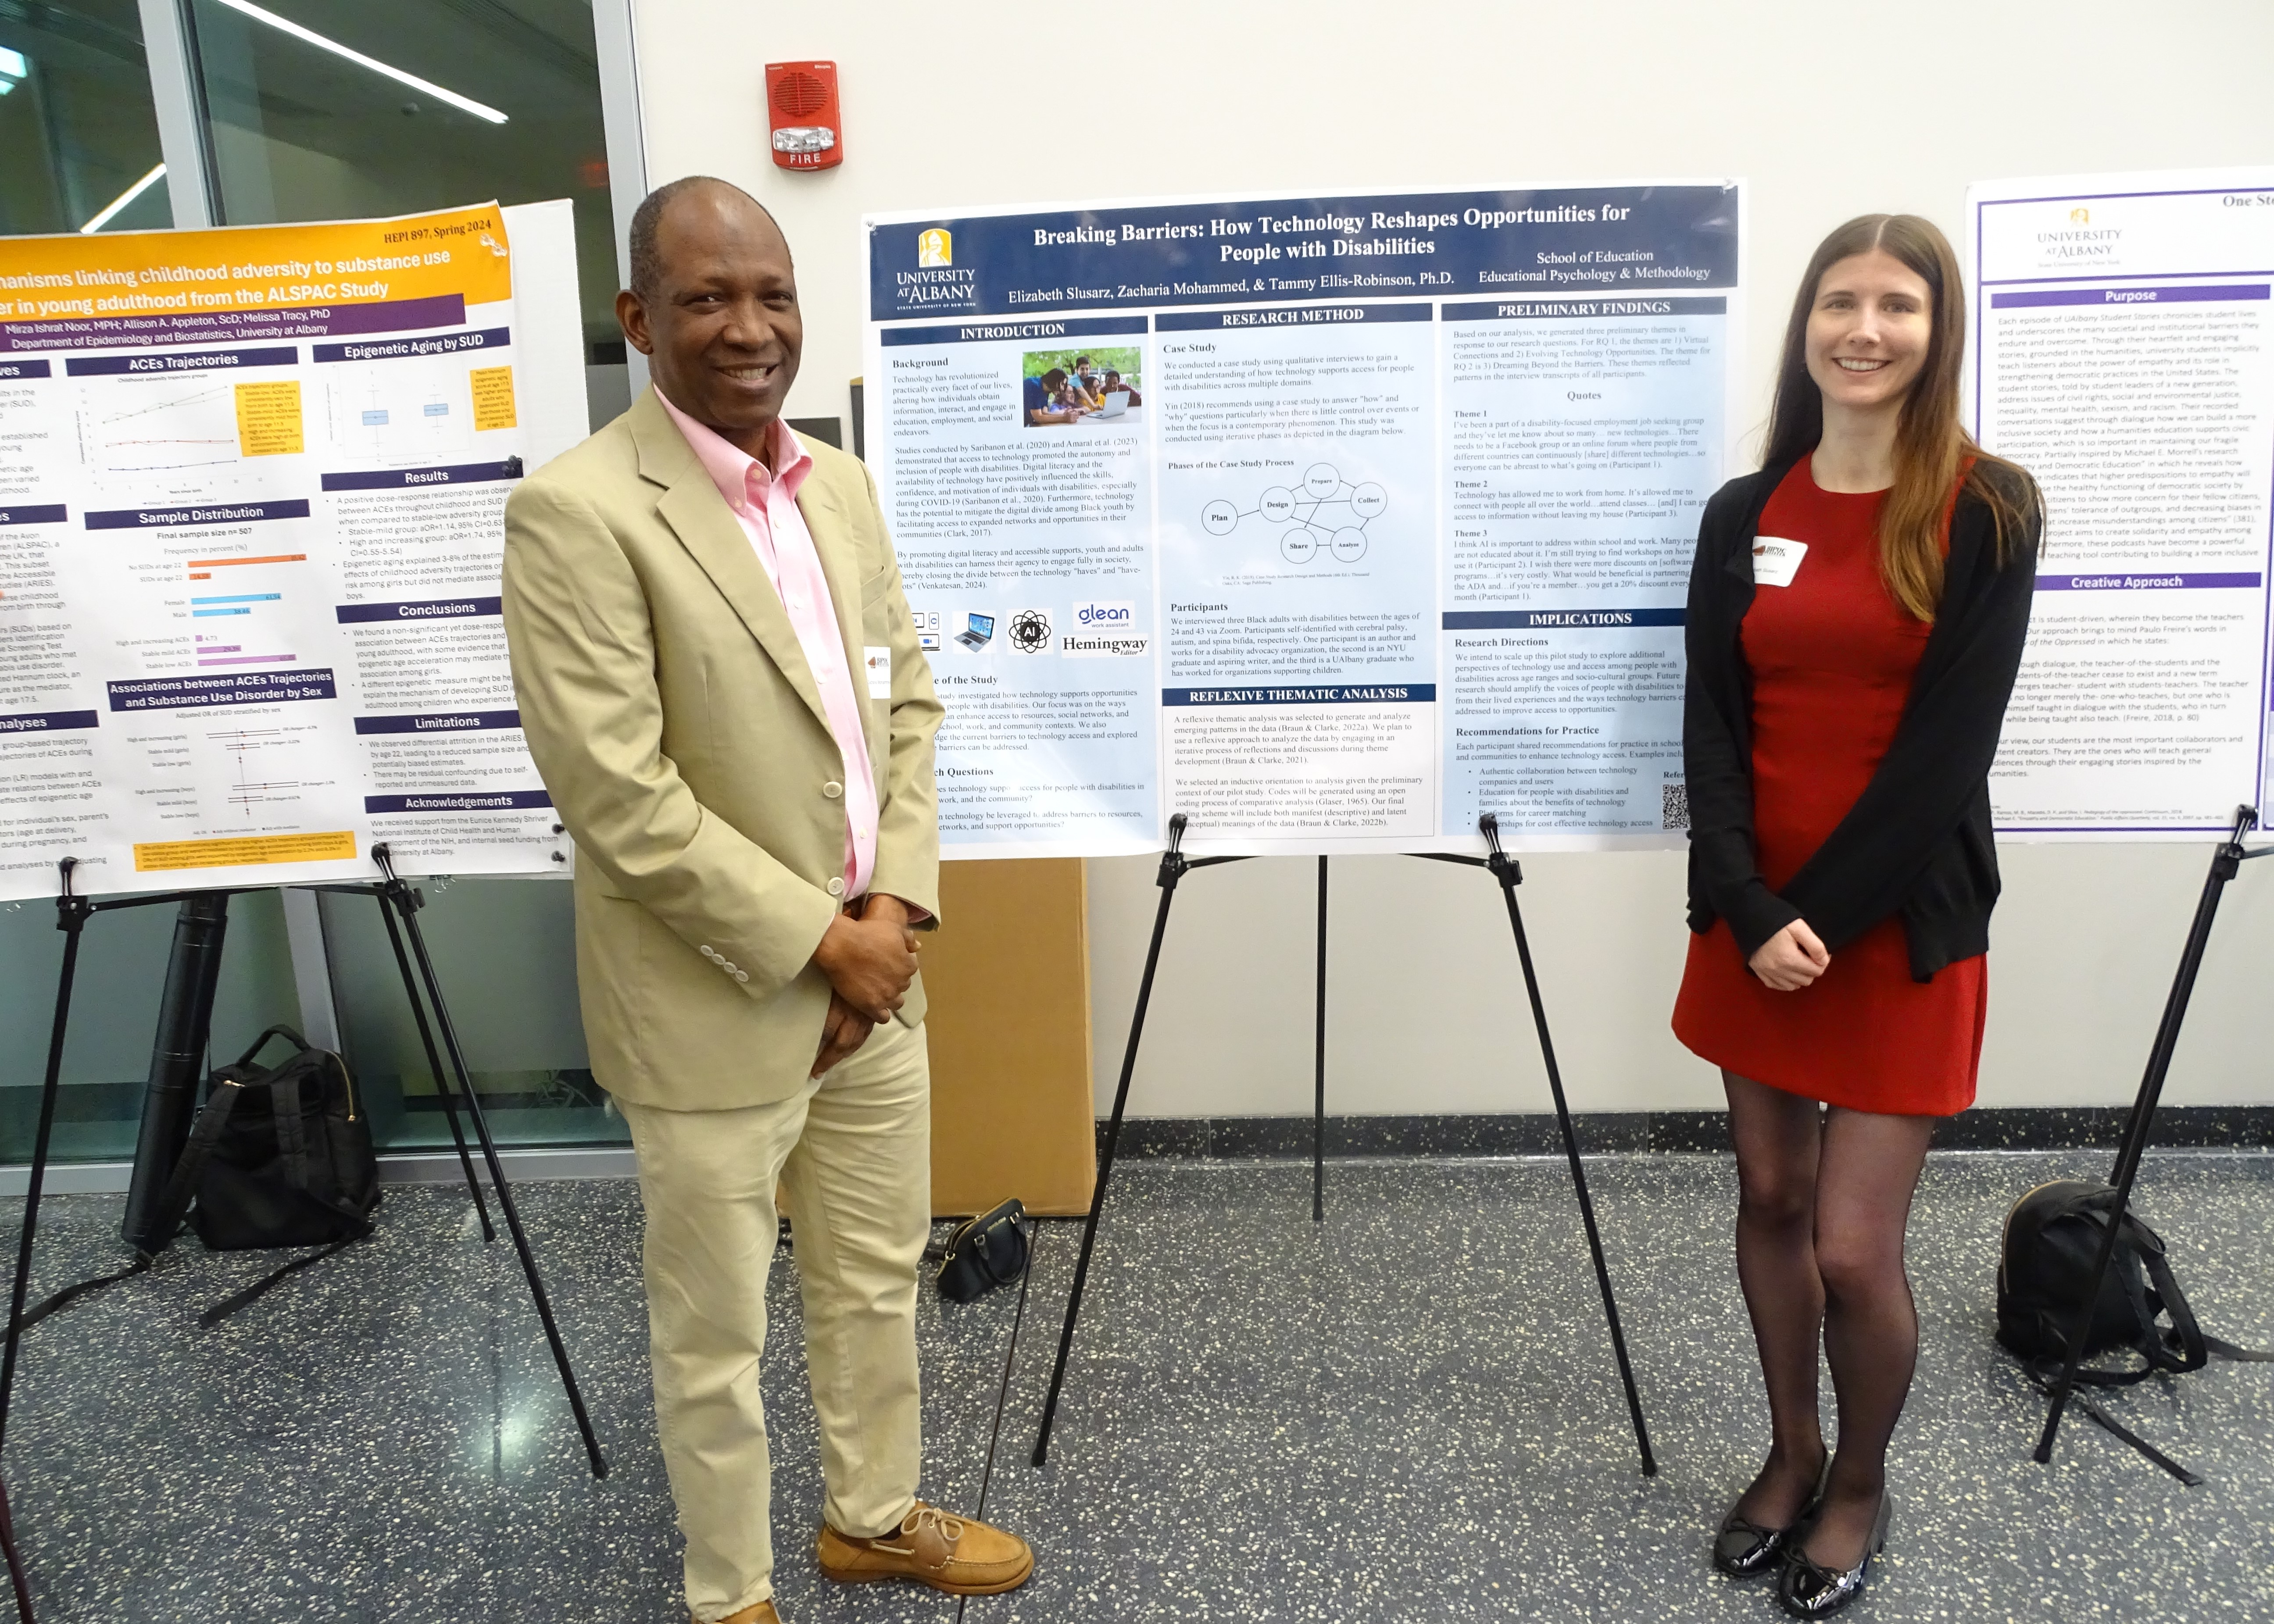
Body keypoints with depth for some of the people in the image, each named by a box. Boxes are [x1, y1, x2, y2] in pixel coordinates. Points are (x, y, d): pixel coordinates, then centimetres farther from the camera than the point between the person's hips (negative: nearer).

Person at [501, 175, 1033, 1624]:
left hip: (871, 973, 7)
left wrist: (895, 907, -5)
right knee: (716, 1333, 13)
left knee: (880, 1278, 22)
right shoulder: (579, 511, -17)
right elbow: (618, 795, -20)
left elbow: (908, 704, 8)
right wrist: (820, 939, -16)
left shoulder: (843, 485, 6)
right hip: (714, 1002, -6)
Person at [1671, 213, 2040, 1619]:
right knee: (1770, 1198, 14)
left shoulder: (1987, 509, -5)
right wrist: (1750, 912, -12)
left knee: (1856, 1247, -1)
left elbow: (1947, 747, -12)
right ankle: (1792, 1452, 36)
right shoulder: (1743, 516, 5)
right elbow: (1711, 731, 0)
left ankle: (1861, 1485, 28)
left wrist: (1822, 917, -14)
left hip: (1902, 926, -3)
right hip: (1753, 921, 4)